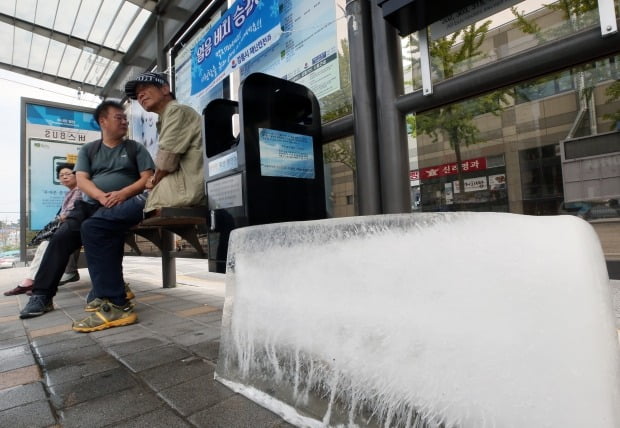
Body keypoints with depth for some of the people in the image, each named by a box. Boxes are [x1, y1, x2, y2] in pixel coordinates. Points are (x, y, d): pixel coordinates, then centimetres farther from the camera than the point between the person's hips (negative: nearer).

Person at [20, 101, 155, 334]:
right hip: (91, 203, 4)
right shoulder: (88, 150, 21)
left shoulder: (135, 148, 15)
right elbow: (82, 180, 6)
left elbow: (148, 179, 3)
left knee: (91, 227, -34)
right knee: (61, 236, -21)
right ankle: (42, 295, -5)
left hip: (125, 202, -4)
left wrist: (124, 193, -15)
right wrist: (102, 196, -15)